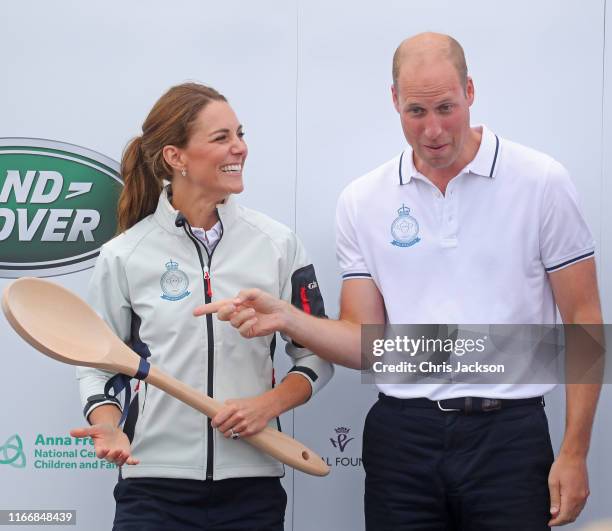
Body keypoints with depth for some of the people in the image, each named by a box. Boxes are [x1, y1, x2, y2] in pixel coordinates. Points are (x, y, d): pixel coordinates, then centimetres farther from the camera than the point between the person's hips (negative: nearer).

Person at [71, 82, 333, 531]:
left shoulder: (278, 242, 2)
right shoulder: (124, 256, -1)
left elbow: (316, 356, 7)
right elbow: (96, 363, 7)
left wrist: (268, 404, -10)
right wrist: (109, 428, -11)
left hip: (252, 486, 1)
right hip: (154, 486, -1)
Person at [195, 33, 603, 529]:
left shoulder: (540, 181, -3)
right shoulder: (363, 201, 5)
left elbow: (584, 321, -1)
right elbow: (367, 343, 5)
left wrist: (574, 453, -5)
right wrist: (285, 318, -14)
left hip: (510, 433, -2)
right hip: (402, 437, 2)